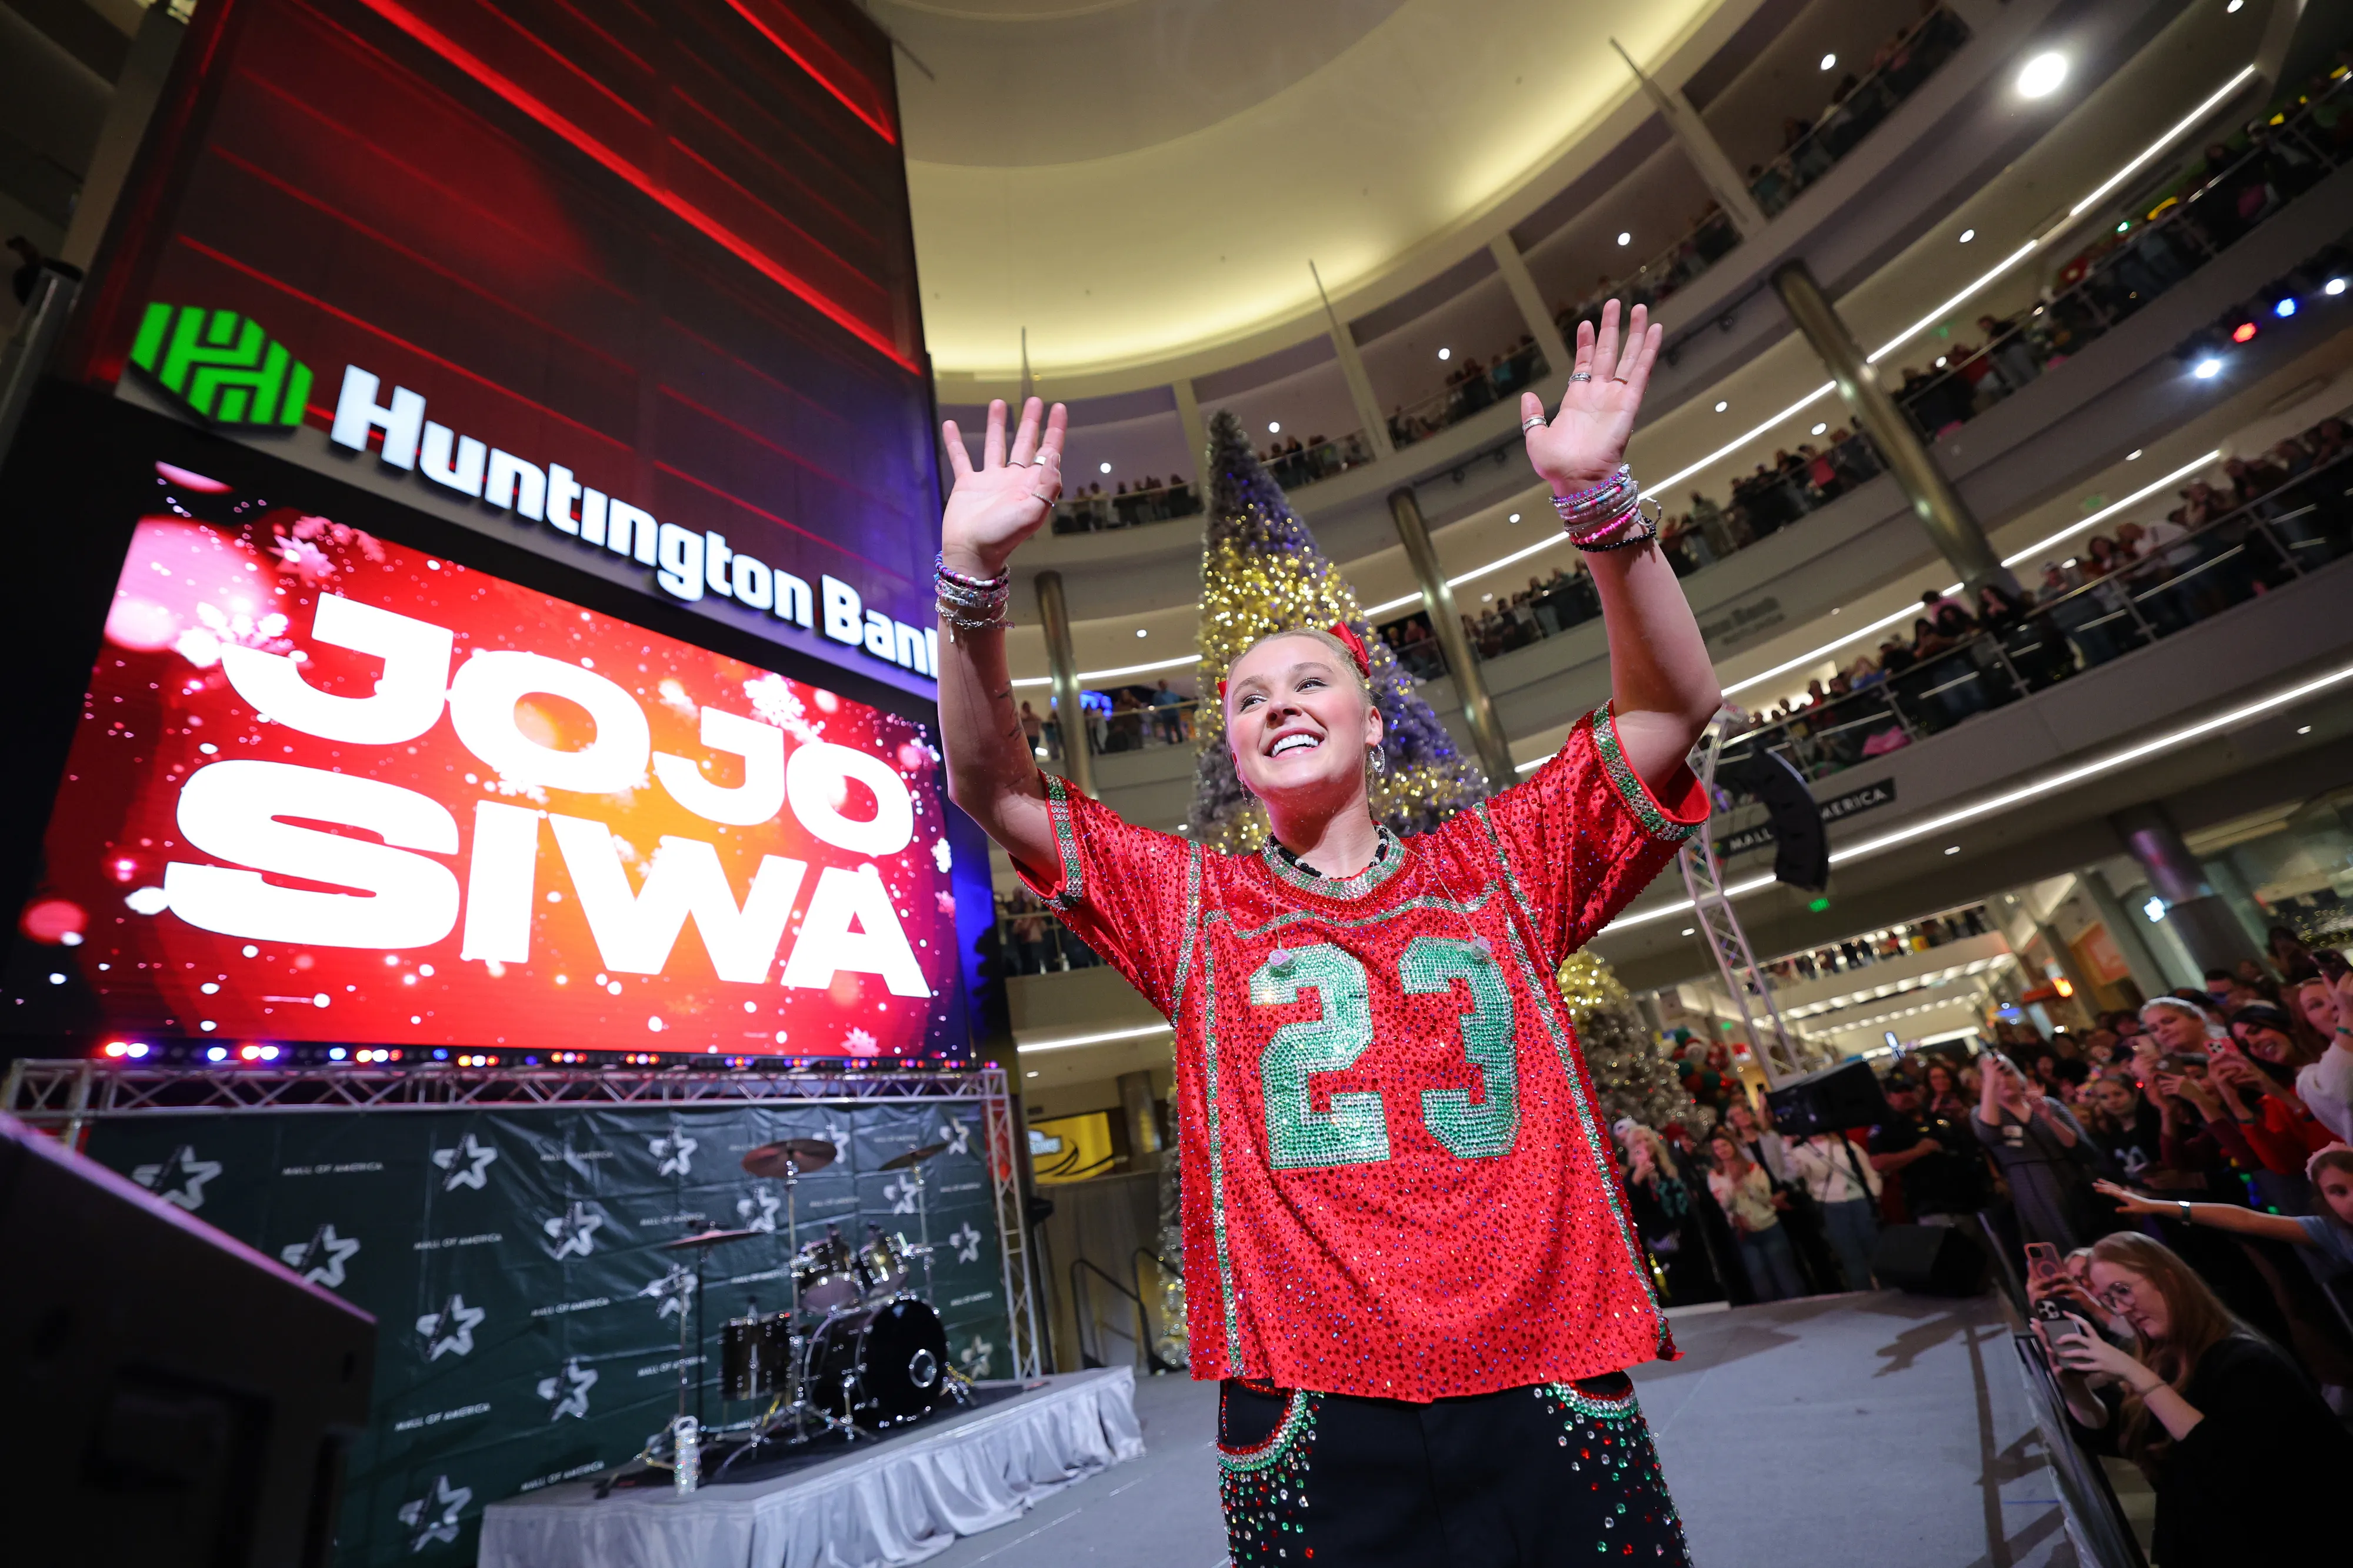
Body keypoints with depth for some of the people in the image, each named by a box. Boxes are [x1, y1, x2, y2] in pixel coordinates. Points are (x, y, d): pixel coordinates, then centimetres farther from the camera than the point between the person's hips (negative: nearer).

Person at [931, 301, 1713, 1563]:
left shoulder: (1498, 865, 5)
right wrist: (973, 572, -14)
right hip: (1313, 1424, 0)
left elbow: (1673, 703, 0)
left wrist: (1598, 499, -13)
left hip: (1550, 1395, 1)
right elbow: (992, 789, -2)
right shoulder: (1195, 905, 3)